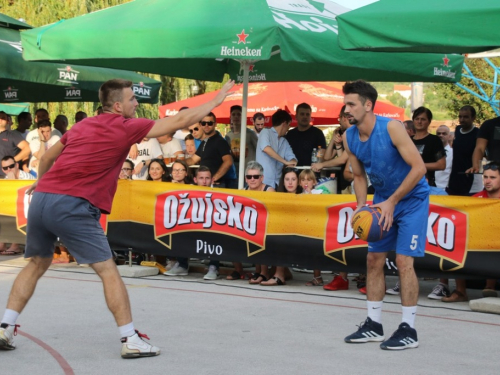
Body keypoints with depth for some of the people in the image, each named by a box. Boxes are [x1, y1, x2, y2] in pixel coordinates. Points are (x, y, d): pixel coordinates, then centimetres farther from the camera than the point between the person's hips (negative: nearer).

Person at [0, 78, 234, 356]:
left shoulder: (83, 125, 20)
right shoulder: (126, 127, 0)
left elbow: (48, 157, 31)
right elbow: (181, 121, 1)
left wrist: (42, 181, 51)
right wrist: (216, 101, 12)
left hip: (41, 198, 7)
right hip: (72, 206, -7)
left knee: (37, 264, 22)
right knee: (108, 270, 0)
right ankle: (131, 340, 0)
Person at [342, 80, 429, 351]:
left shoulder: (391, 128, -25)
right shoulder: (349, 137, -5)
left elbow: (419, 168, -26)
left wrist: (391, 202, -26)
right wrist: (361, 205, -9)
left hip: (412, 199, -7)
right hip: (383, 201, 7)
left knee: (403, 260, -11)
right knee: (374, 259, 6)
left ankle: (408, 330, -4)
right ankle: (373, 325, 16)